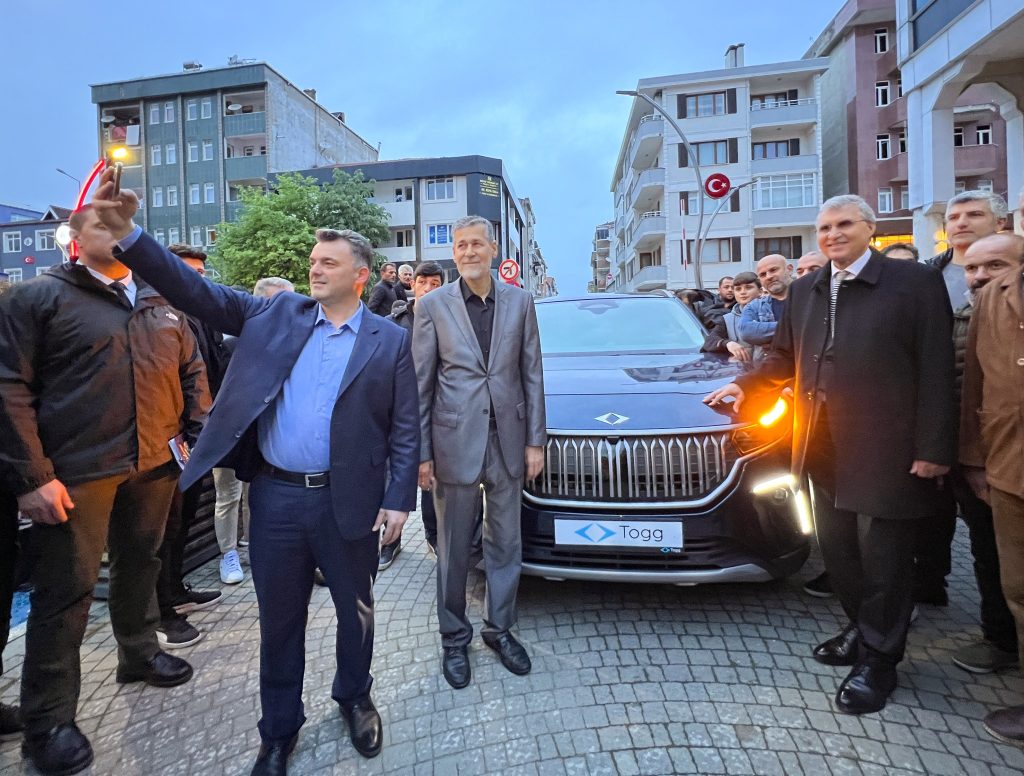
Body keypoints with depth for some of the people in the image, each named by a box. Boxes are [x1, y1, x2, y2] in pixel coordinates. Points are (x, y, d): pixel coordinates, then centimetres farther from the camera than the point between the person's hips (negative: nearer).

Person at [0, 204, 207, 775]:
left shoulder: (161, 302, 13)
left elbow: (192, 373, 13)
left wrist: (200, 439, 4)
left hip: (155, 465, 5)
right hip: (78, 472, -4)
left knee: (141, 564, 20)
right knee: (67, 589, 4)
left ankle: (140, 653, 42)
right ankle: (49, 720, 21)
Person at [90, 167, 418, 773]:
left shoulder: (391, 341, -3)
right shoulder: (276, 314, 5)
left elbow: (406, 429, -4)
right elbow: (197, 292, 0)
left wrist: (399, 499, -9)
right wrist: (126, 234, -11)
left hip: (349, 502, -2)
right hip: (275, 496, 2)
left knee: (355, 612, 17)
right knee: (280, 620, 17)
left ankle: (355, 698, 45)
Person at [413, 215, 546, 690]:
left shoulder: (519, 301, 4)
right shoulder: (433, 306, -2)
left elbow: (532, 374, 6)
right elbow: (420, 384, -2)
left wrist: (535, 440, 2)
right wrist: (421, 453, -5)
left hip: (508, 441, 3)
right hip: (454, 442, -2)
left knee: (506, 544, 15)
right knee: (454, 550, 11)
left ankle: (500, 628, 36)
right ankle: (454, 638, 31)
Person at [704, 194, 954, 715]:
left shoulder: (915, 283, -4)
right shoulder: (805, 291, 12)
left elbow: (935, 371, -8)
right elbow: (786, 357, 19)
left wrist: (933, 449, -12)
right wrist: (745, 385, 5)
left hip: (885, 451, -5)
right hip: (824, 449, 5)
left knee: (882, 558, 6)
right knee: (838, 552, 16)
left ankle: (878, 661, 24)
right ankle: (861, 630, 38)